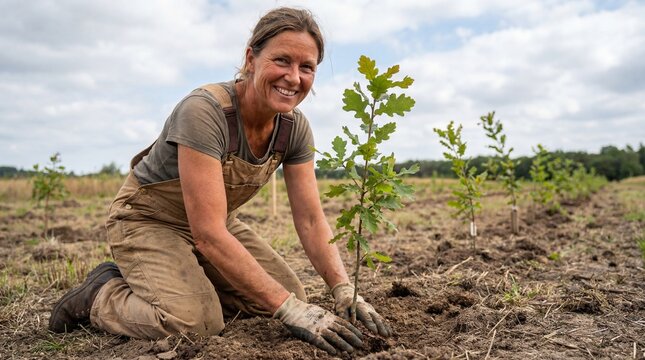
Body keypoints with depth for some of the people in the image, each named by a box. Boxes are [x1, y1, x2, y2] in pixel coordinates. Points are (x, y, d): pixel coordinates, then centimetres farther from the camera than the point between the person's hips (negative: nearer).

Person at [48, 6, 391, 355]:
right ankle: (102, 293, 3)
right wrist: (291, 310, -38)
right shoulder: (204, 111, -33)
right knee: (194, 323, -28)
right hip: (148, 220, -6)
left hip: (216, 222, 7)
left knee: (291, 294, -3)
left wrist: (345, 293, -26)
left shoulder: (294, 126, -13)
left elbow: (310, 221, -12)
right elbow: (208, 235, -37)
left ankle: (177, 285, 14)